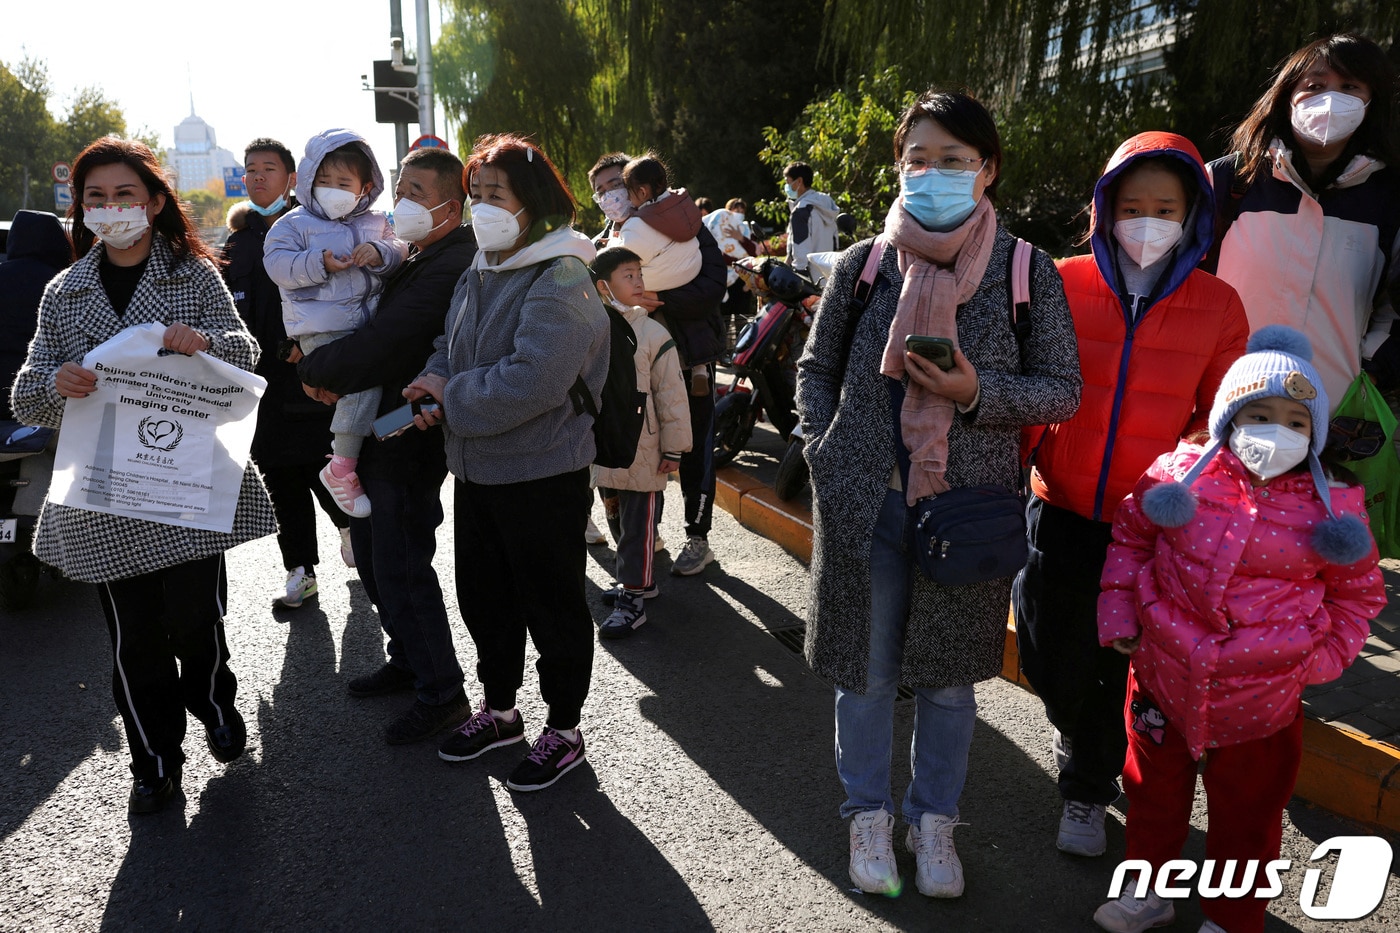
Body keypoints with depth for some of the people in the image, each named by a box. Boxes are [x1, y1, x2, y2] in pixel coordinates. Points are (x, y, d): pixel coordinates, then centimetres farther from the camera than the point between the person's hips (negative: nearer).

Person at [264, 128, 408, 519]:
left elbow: (400, 250, 9)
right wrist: (321, 264, -20)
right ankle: (341, 468, -13)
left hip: (368, 321, 6)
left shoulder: (375, 223, 16)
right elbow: (278, 264, -6)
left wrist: (380, 253, -13)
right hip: (323, 329, -6)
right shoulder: (294, 223, 3)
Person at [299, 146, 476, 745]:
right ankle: (407, 661, 36)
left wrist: (314, 370, -11)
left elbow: (380, 346, -27)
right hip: (380, 431, 10)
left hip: (409, 442, -10)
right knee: (374, 556, 20)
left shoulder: (448, 266, -22)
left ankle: (441, 695, 13)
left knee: (401, 567, -2)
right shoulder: (418, 258, 13)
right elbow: (381, 330, 17)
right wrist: (331, 369, -1)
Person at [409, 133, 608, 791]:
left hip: (542, 474, -9)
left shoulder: (560, 279, -19)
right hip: (476, 468, 9)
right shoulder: (480, 271, 9)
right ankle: (499, 711, 41)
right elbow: (450, 348, 18)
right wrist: (435, 387, -5)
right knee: (482, 596, 20)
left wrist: (451, 393, -17)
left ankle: (564, 731, 26)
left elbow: (532, 381, -30)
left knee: (553, 606, 7)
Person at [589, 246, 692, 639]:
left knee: (638, 525, 2)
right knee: (617, 519, 18)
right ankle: (639, 579, 35)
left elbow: (672, 395, -7)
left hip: (643, 451, -5)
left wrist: (673, 448, -8)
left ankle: (632, 599, 11)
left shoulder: (653, 334, -9)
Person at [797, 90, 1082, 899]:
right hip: (865, 503, 1)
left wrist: (976, 391, -17)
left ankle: (935, 818, 35)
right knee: (864, 668, 11)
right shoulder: (863, 264, 2)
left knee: (950, 673, 12)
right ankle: (870, 814, 33)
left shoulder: (1028, 271, -2)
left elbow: (1063, 391, 0)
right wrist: (825, 457, -2)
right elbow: (817, 368, 10)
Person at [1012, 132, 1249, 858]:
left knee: (1120, 671, 12)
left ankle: (1087, 787, 39)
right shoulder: (1063, 284, -5)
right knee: (1051, 661, 9)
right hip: (1064, 511, 0)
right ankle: (1081, 738, 46)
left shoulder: (1218, 306, -3)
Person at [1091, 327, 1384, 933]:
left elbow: (1359, 593, 8)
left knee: (1246, 814, 16)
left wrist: (1325, 654, -2)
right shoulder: (1180, 475, -7)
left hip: (1259, 699, -1)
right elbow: (1130, 536, 7)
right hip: (1161, 676, 1)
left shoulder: (1329, 510, -7)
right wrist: (1118, 613, 1)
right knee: (1154, 790, 20)